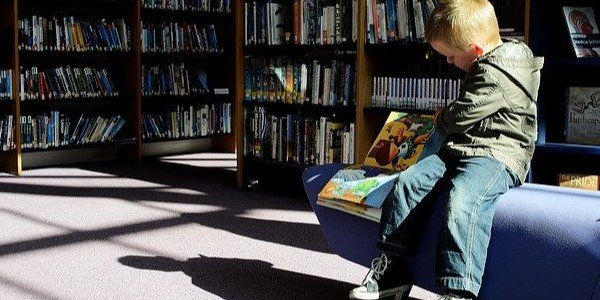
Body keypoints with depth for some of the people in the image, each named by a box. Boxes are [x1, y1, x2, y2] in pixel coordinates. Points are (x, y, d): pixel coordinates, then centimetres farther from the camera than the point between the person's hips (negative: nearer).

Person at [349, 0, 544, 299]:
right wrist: (447, 118, 23)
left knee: (460, 201, -35)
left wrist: (441, 120, 7)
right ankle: (392, 267, 0)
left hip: (498, 155, -10)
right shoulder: (489, 63, 18)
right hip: (461, 149, 10)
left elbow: (460, 116, -13)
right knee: (408, 181, -4)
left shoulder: (495, 76, -16)